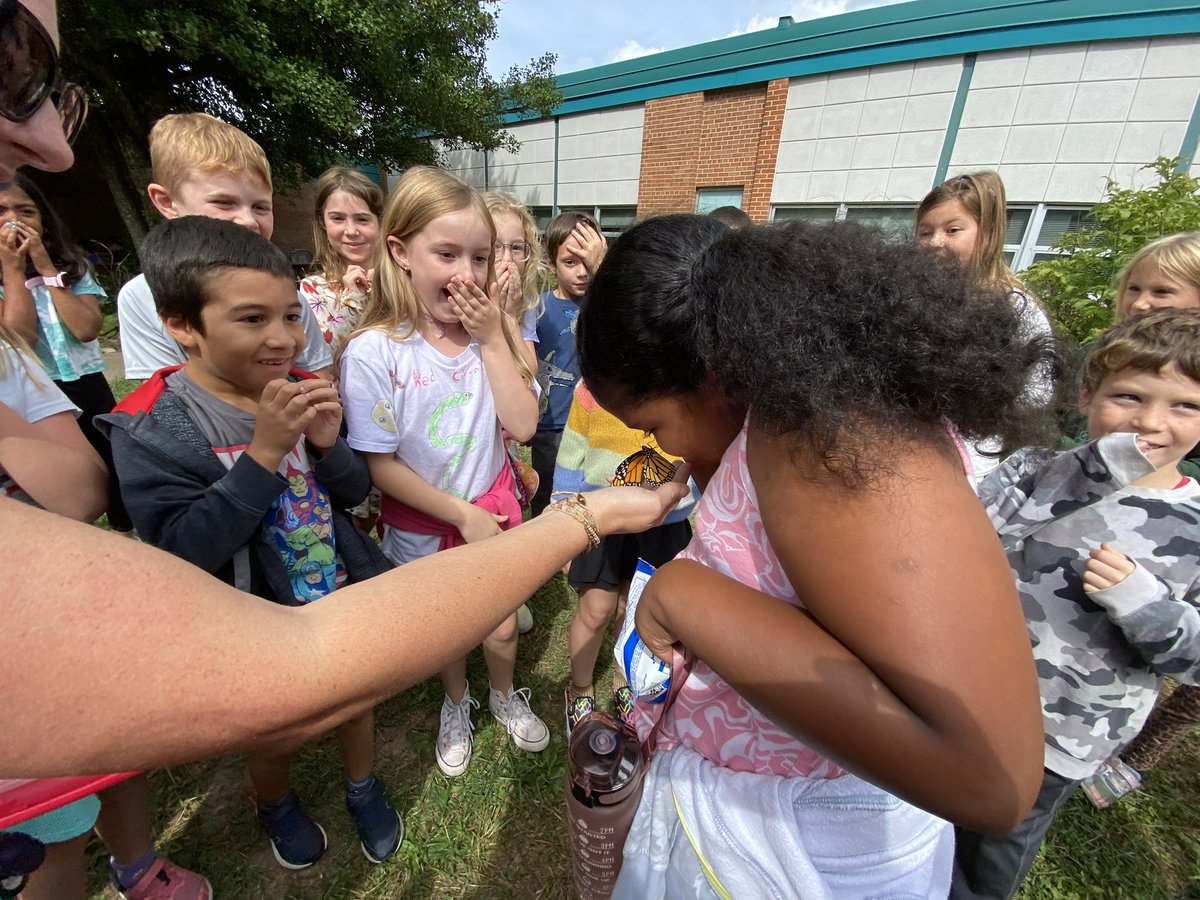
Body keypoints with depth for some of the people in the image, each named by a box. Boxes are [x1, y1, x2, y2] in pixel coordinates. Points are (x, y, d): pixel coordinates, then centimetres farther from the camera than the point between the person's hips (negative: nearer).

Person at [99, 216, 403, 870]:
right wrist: (264, 451, -35)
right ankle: (276, 806, 59)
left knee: (355, 703, 25)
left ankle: (362, 789, 56)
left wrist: (326, 443, -25)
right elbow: (182, 551, -27)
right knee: (273, 737, 24)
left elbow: (356, 493, -4)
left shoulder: (304, 392, -9)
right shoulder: (149, 427, -20)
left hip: (345, 600, 3)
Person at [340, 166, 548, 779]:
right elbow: (380, 466, -18)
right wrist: (462, 515, -17)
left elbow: (522, 425, -19)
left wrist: (492, 338, -25)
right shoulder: (373, 352, -22)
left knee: (501, 628, 19)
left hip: (494, 505, 2)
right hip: (424, 526, -2)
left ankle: (504, 695, 53)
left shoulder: (490, 333, -11)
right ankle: (456, 704, 56)